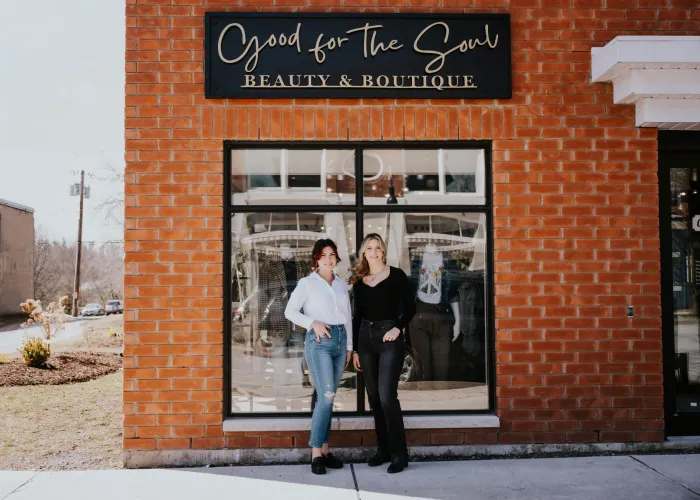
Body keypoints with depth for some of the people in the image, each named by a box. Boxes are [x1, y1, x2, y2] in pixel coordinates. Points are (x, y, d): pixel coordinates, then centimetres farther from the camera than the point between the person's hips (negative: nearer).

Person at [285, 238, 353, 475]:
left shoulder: (342, 284, 13)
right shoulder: (307, 283, -1)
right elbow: (290, 311, -4)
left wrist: (349, 346, 15)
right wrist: (313, 323, -16)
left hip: (340, 340, 5)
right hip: (319, 342, -5)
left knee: (328, 398, 9)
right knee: (326, 396, -13)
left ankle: (324, 449, 15)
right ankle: (316, 453, -5)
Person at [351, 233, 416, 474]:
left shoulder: (396, 275, -1)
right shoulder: (359, 281, 10)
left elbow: (410, 307, -2)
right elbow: (358, 316, 13)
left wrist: (398, 328, -17)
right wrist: (354, 349, 11)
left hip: (389, 338, -5)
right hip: (366, 338, 5)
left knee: (387, 396, -13)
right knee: (374, 397, 8)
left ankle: (399, 453, -5)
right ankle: (384, 449, 18)